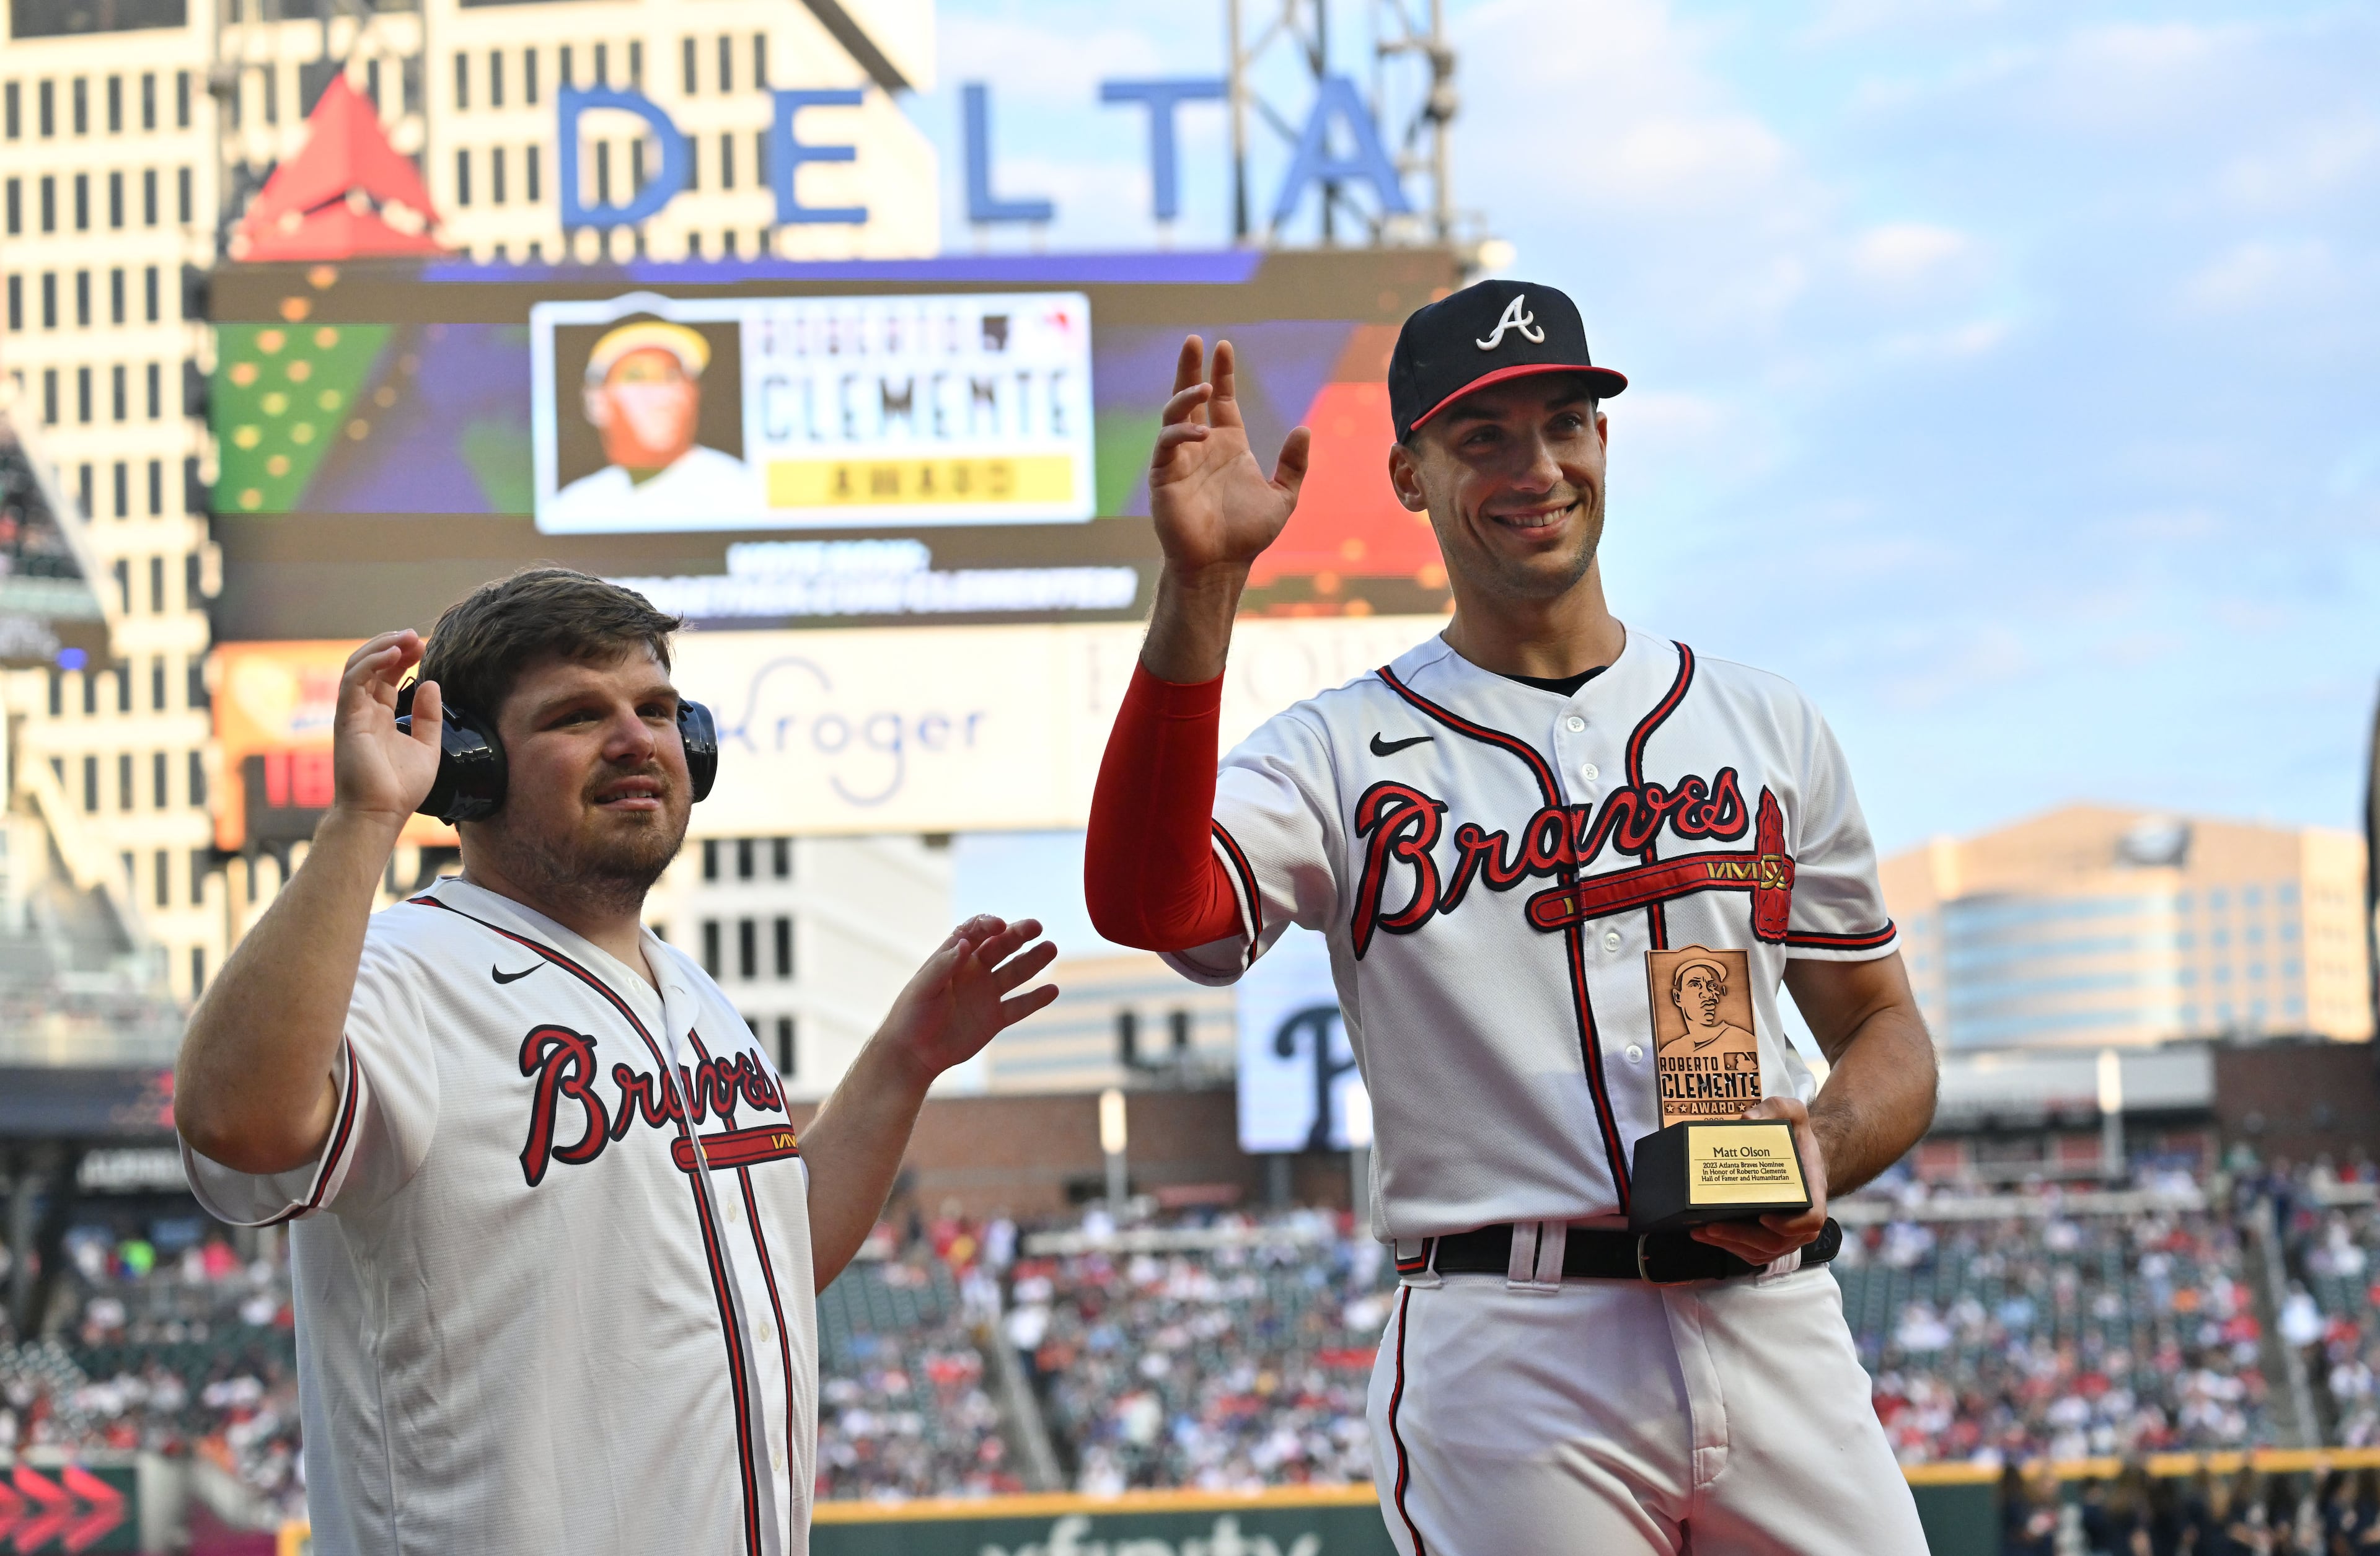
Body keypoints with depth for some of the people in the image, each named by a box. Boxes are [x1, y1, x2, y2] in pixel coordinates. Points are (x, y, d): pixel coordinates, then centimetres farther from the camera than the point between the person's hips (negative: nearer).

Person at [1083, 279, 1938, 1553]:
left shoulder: (1762, 724, 15)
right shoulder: (1345, 752, 4)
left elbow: (1884, 1026, 19)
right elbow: (1146, 902, -15)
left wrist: (1822, 1146, -4)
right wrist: (1198, 587, -22)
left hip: (1776, 1331, 3)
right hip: (1506, 1363, -3)